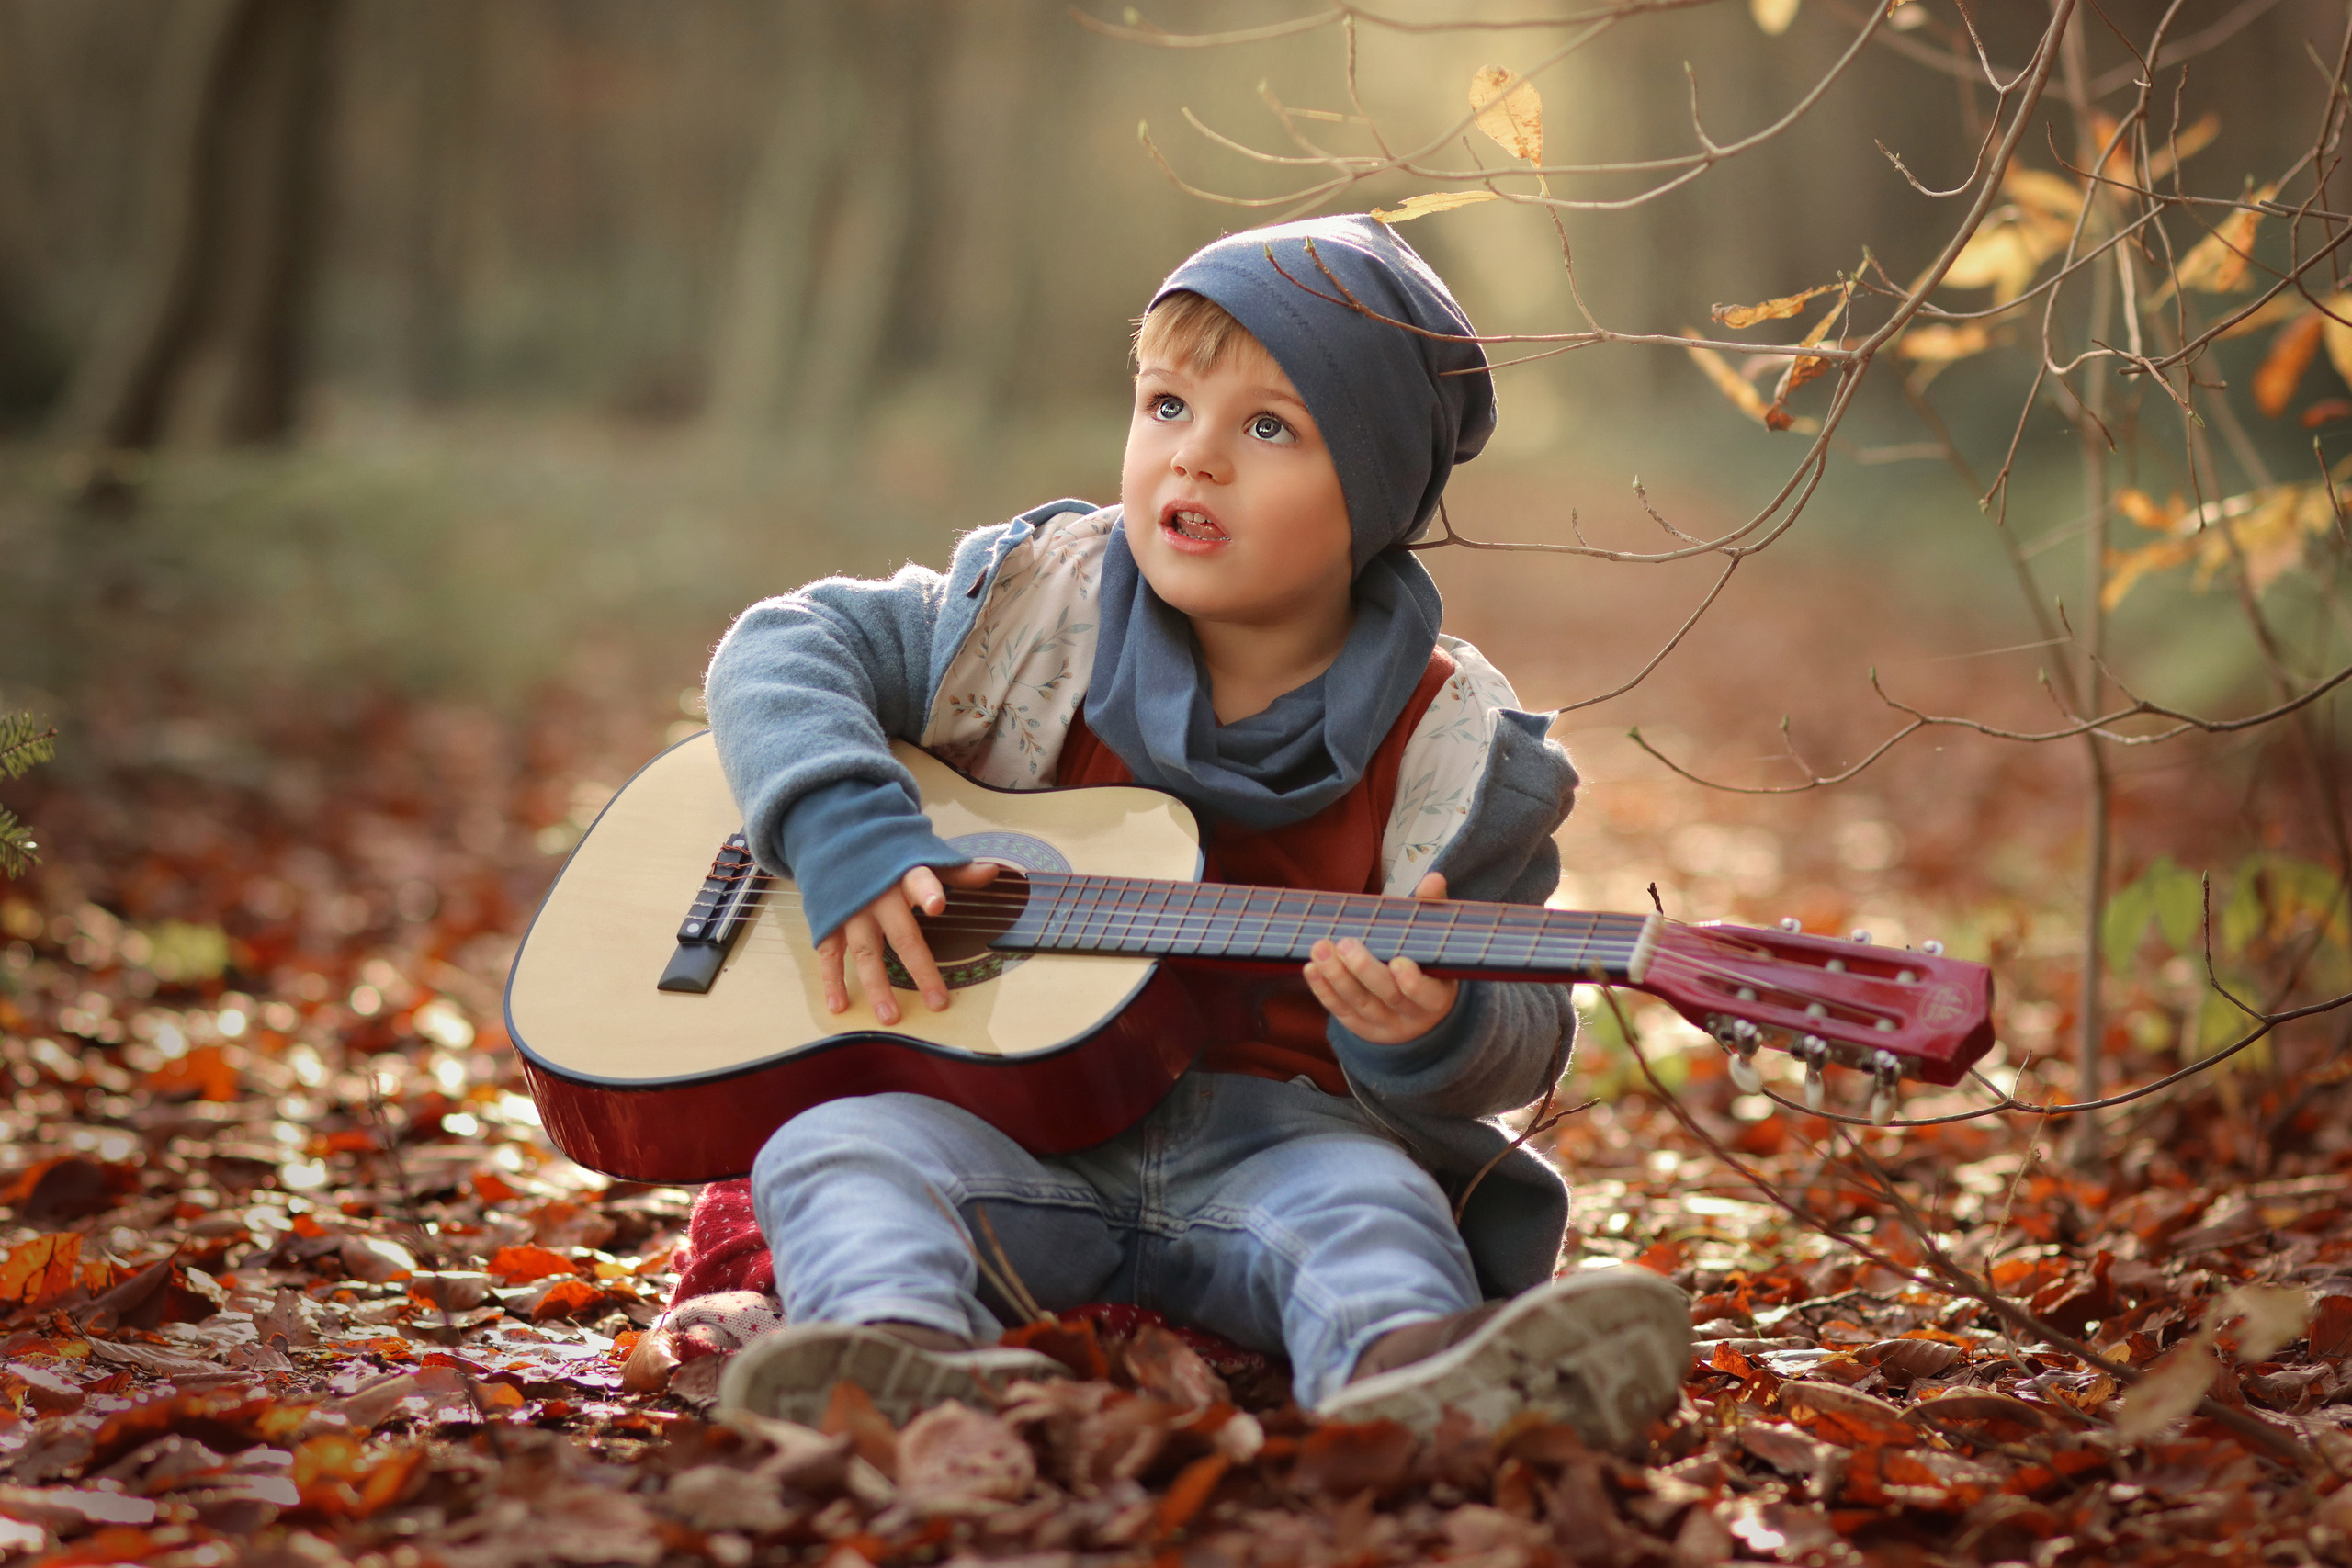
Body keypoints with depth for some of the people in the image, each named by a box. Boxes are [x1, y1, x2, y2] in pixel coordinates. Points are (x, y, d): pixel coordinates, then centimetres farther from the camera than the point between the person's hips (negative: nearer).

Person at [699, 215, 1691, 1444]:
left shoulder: (1441, 747, -2)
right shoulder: (1040, 614, 3)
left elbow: (1516, 1042, -1)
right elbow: (790, 647, 5)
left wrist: (1427, 1031, -27)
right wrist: (844, 833, -14)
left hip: (1272, 1134, -1)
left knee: (1363, 1195, -32)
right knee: (836, 1147, -27)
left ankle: (1404, 1364, -63)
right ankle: (901, 1344, -56)